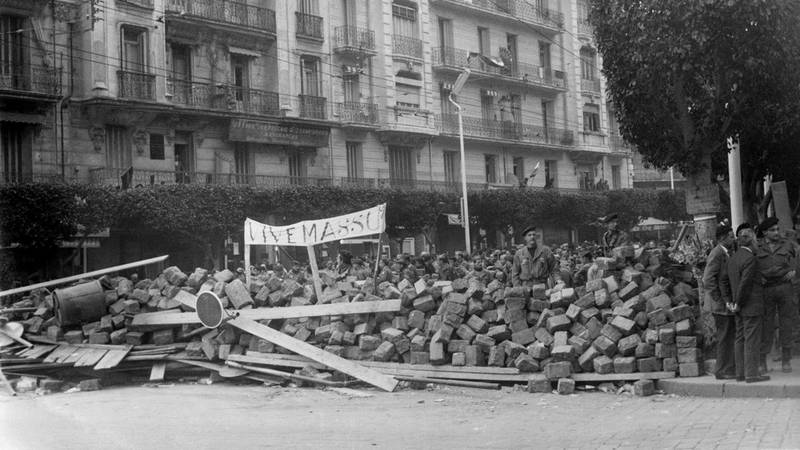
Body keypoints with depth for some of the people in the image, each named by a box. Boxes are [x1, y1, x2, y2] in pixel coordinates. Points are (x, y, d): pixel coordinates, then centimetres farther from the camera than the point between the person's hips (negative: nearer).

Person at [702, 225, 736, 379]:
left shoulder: (726, 253, 14)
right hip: (721, 305, -9)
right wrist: (720, 300, -19)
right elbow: (708, 280, -23)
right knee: (724, 337, -4)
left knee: (731, 336, 12)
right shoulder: (717, 254, -17)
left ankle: (730, 369, 19)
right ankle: (722, 371, 4)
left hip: (728, 304, 9)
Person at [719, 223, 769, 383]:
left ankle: (741, 373, 15)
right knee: (752, 339, -5)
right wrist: (738, 303, -12)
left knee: (740, 339, 11)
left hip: (741, 309, 9)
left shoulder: (733, 258, 11)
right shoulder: (750, 259, -17)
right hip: (752, 306, -9)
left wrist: (728, 301, 11)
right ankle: (751, 374, -4)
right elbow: (745, 284, -21)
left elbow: (723, 280, 14)